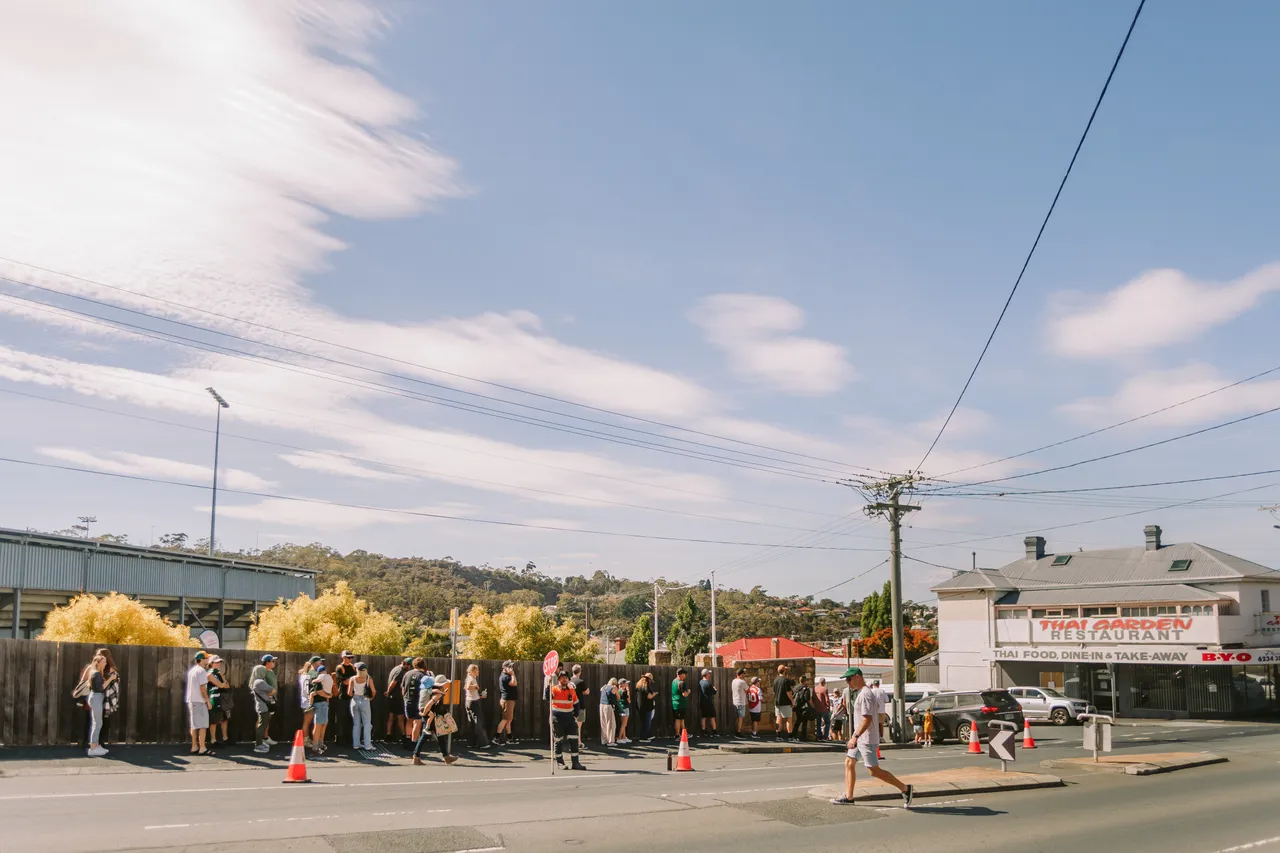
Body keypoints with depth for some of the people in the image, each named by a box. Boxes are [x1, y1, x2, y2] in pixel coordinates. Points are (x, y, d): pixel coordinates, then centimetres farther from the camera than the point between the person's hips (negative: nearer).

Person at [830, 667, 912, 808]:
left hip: (867, 739, -10)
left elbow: (867, 719, -26)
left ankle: (905, 788, 1)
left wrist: (855, 736, -28)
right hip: (859, 738, 10)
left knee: (874, 771, -7)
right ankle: (848, 797, 12)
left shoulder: (865, 694, -19)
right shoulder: (861, 693, 13)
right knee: (849, 763, 9)